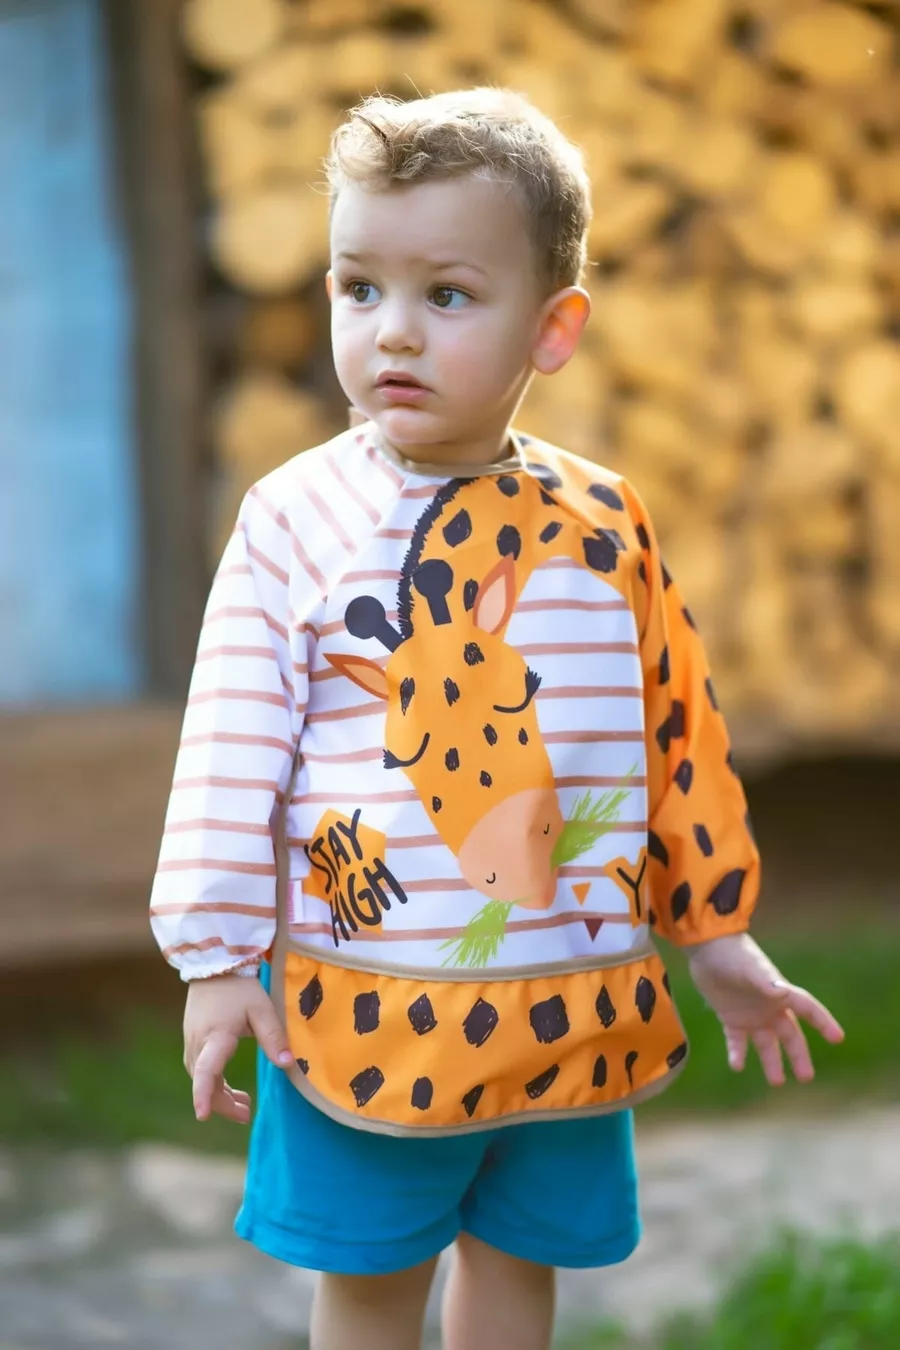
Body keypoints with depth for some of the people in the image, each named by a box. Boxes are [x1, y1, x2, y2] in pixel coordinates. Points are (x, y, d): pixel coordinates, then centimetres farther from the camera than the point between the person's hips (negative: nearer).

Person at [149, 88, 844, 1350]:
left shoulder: (604, 524, -1)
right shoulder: (297, 520, -7)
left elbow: (681, 725, 8)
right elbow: (233, 748, -7)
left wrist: (717, 937, 13)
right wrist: (218, 958, -9)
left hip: (567, 1002, 2)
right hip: (362, 1000, -2)